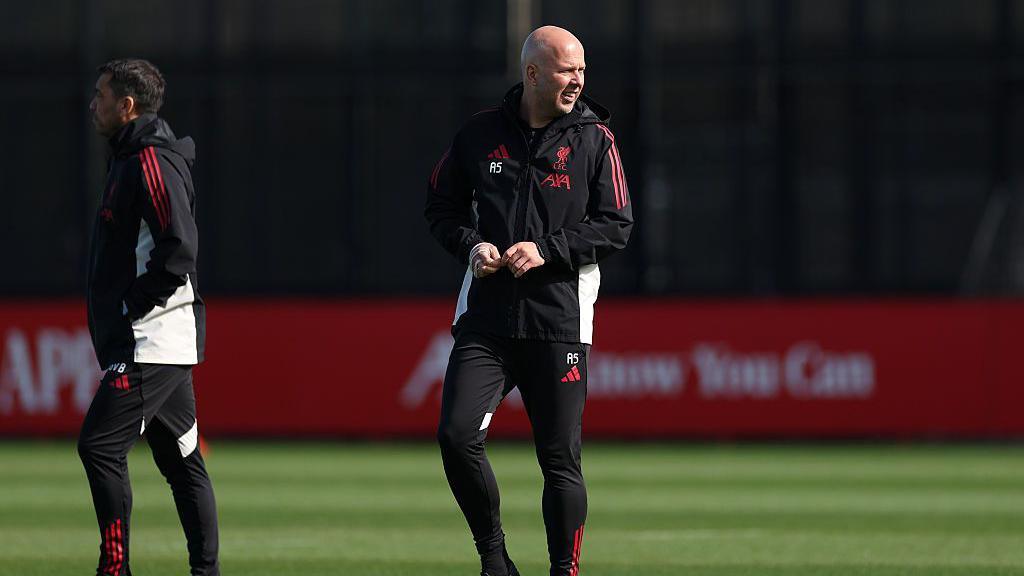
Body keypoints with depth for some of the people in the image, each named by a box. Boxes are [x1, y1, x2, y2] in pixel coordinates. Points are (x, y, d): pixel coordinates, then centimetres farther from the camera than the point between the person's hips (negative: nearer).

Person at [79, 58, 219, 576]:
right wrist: (118, 322, 14)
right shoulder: (129, 159, 18)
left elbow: (178, 249, -23)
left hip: (151, 340, -11)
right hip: (163, 343, 11)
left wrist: (132, 308, -17)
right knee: (181, 459, 11)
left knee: (100, 444, -14)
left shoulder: (151, 161, -13)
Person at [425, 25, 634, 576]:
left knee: (561, 459, -1)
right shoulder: (480, 134, 6)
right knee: (457, 434, -13)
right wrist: (472, 246, -4)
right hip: (486, 318, 1)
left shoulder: (594, 138, 2)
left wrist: (546, 250, -12)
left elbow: (615, 225, -1)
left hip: (559, 322, -1)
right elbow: (441, 205, 15)